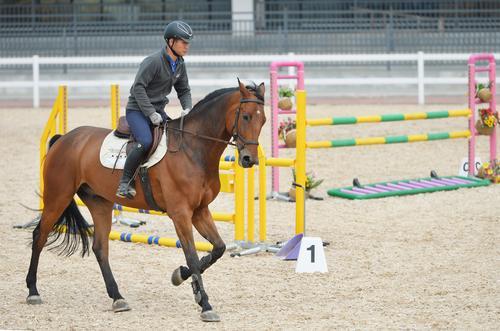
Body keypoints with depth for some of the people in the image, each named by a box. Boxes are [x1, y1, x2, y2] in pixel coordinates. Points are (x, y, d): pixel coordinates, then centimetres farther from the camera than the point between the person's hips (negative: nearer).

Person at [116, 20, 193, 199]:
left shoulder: (180, 65, 8)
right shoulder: (153, 61, -17)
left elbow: (184, 90, 18)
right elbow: (138, 88, -20)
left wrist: (187, 109, -2)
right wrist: (151, 114, -23)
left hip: (158, 112, 8)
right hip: (137, 110, -8)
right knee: (145, 141, -31)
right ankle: (125, 183, -21)